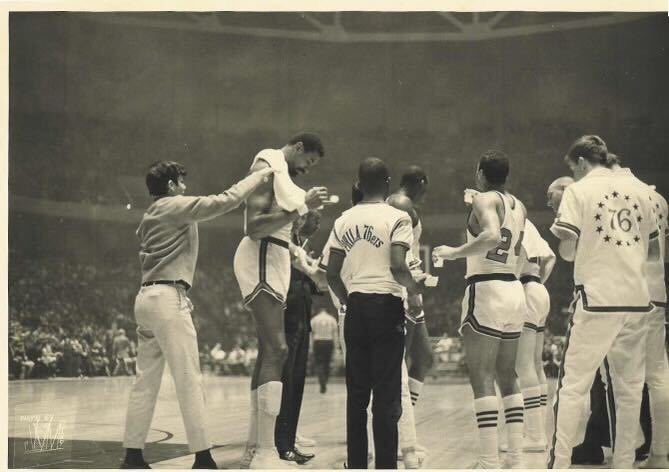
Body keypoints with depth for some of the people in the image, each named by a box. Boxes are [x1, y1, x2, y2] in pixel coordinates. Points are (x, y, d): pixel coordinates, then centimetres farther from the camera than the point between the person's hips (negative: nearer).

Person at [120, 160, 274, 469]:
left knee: (146, 380, 9)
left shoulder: (150, 217, 22)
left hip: (146, 296, 9)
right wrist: (262, 174, -4)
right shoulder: (176, 206, -5)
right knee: (189, 380, -8)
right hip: (169, 297, -9)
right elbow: (226, 200, -11)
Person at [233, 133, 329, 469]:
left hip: (276, 259, 11)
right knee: (277, 351, -19)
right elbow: (255, 225, -20)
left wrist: (306, 208, 18)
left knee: (268, 353, 10)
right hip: (260, 258, -11)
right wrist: (301, 206, -22)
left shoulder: (282, 173, 22)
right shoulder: (266, 167, -8)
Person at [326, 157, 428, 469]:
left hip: (356, 306, 5)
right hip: (386, 305, -4)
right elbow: (398, 267, -15)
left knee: (357, 391, 11)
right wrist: (414, 288, 4)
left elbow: (332, 274, 7)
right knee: (386, 393, -1)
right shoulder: (397, 218, -5)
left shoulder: (344, 220, 9)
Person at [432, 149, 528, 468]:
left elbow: (492, 236, -27)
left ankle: (490, 463, -12)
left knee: (481, 377, -7)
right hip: (514, 290, 8)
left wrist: (453, 252, -19)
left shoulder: (484, 199, -8)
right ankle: (517, 460, 14)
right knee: (507, 376, 14)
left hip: (486, 289, -8)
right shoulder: (519, 206, 15)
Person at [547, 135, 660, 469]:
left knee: (573, 386, -1)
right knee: (629, 386, 11)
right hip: (637, 299, 5)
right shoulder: (636, 191, 13)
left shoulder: (578, 191, -2)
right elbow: (654, 251, 17)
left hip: (597, 300, -5)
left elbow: (568, 251, -8)